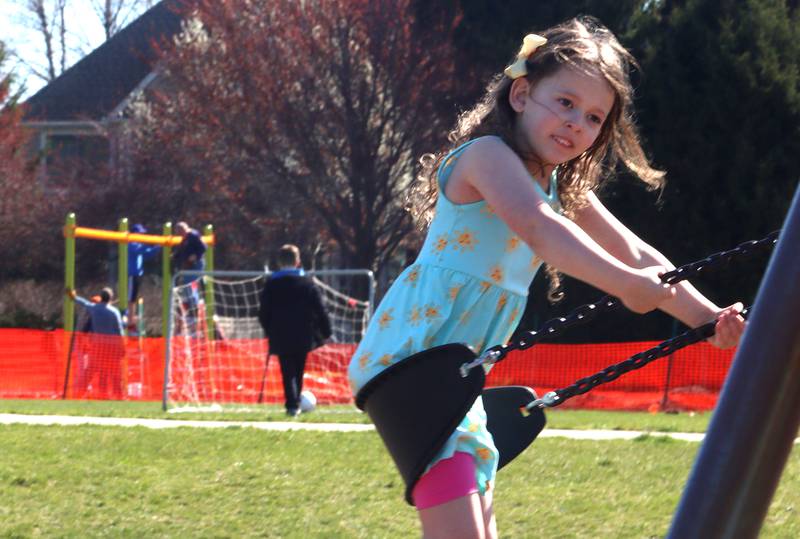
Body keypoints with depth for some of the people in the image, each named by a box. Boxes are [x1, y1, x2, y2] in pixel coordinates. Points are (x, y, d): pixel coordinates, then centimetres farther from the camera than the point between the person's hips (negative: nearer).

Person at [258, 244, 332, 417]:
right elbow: (320, 310, -2)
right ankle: (295, 403, 20)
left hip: (281, 339, 0)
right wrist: (326, 331, 6)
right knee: (298, 371, 15)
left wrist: (269, 331, 19)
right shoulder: (307, 284, -3)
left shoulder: (270, 285, 0)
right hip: (303, 337, 0)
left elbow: (263, 313, 4)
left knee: (287, 372, 0)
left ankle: (292, 404, -15)